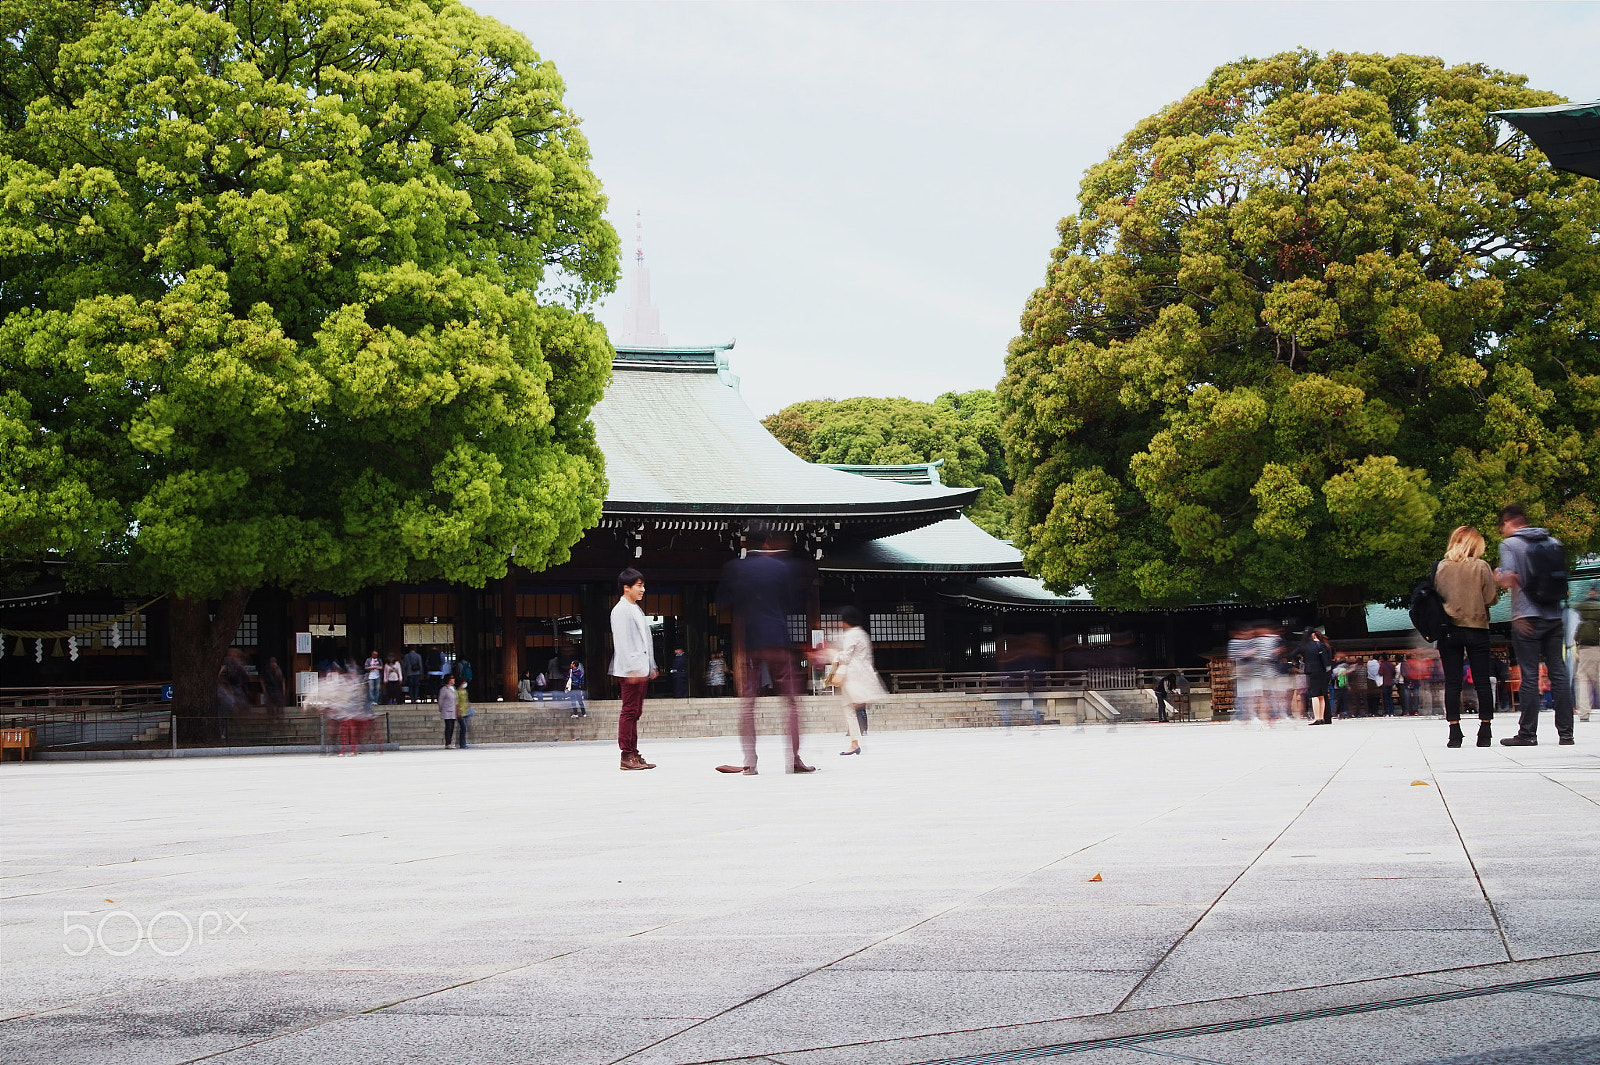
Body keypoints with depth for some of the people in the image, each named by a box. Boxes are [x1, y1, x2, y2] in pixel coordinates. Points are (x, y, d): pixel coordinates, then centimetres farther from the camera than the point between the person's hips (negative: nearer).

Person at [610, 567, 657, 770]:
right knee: (629, 711, -8)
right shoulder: (621, 610, -9)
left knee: (635, 712, 10)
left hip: (642, 668, 10)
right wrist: (631, 668, -21)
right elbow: (621, 642, -16)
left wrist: (652, 666, 22)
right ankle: (627, 755, -7)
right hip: (630, 669, -10)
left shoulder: (637, 610, 20)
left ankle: (634, 754, 13)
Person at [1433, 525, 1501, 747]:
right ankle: (1485, 732, 3)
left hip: (1449, 630, 1)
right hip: (1477, 629, -1)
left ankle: (1455, 732, -3)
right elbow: (1491, 599, -6)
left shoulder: (1441, 567, 0)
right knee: (1482, 682, 5)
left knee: (1452, 683, 2)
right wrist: (1496, 585, 13)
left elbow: (1435, 597, 5)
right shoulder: (1481, 567, -6)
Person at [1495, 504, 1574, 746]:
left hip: (1527, 618, -5)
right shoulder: (1553, 542, 11)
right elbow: (1563, 578, 17)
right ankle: (1566, 732, 5)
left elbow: (1509, 579, -15)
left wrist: (1498, 576, 2)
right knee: (1558, 673, 6)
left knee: (1530, 676, -4)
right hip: (1554, 617, 5)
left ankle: (1528, 733, -3)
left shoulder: (1509, 544, -4)